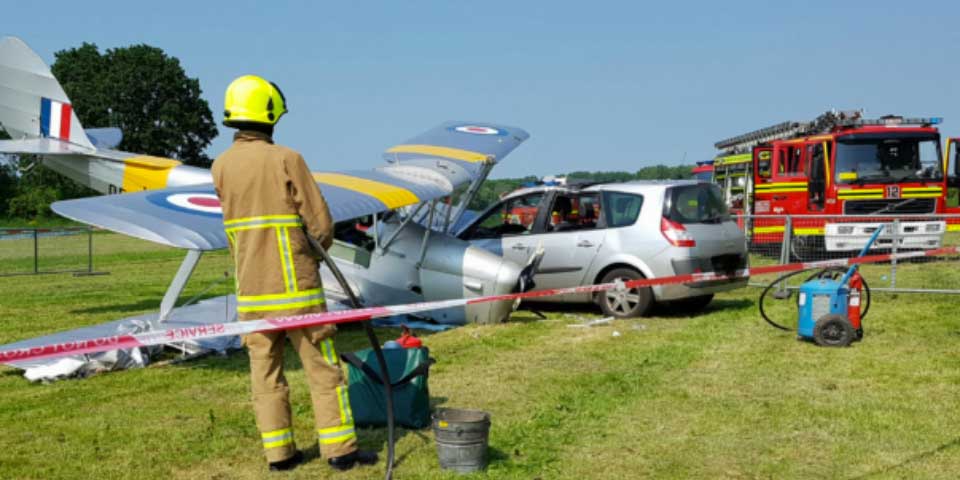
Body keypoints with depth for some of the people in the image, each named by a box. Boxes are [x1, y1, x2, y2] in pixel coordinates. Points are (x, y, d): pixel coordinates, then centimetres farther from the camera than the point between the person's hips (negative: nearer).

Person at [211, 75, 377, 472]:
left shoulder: (221, 167, 4)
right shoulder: (286, 160, -11)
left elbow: (237, 222, 10)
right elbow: (321, 226, -9)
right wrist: (311, 256, 9)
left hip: (250, 292, 5)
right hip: (294, 287, -5)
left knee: (265, 372, 11)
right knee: (322, 369, 4)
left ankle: (278, 452, 15)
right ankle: (339, 449, 7)